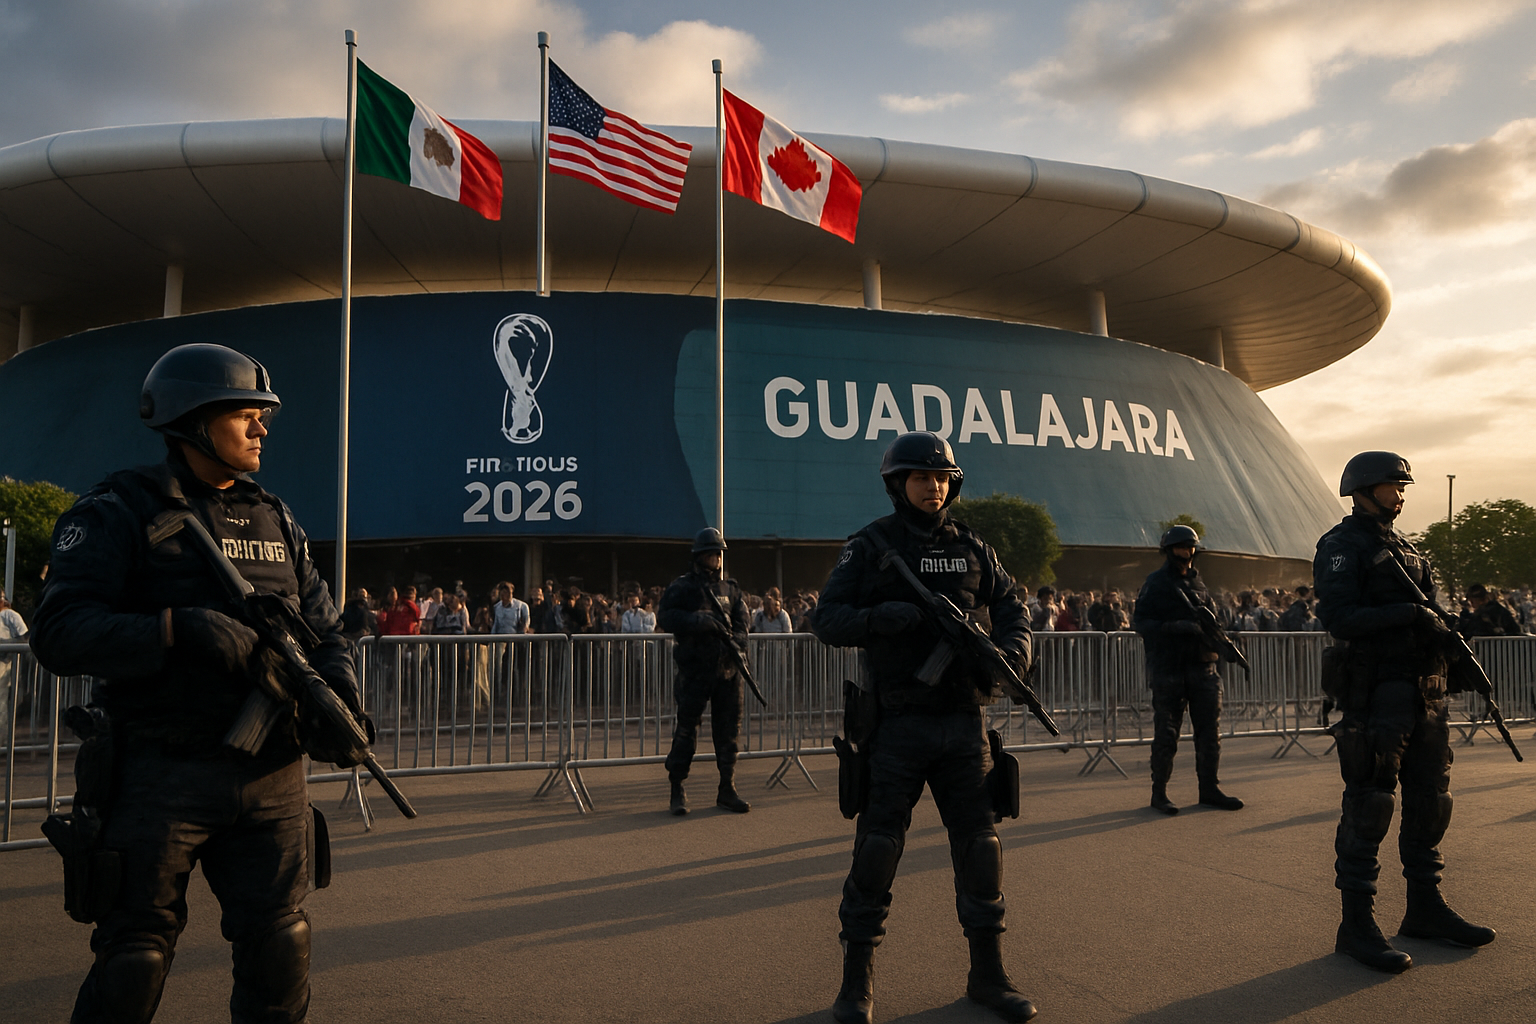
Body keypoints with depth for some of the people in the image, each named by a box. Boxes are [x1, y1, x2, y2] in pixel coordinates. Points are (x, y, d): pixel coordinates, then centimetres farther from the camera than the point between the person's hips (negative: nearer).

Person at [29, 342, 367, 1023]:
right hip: (162, 775, -5)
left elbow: (324, 629, 13)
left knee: (280, 949, 11)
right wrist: (183, 630, -28)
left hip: (271, 773, 5)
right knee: (134, 958, 7)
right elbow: (59, 633, -15)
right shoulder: (121, 511, -5)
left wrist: (340, 695, -7)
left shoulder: (277, 521, 12)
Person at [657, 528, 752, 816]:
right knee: (686, 727, -2)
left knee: (729, 728, 8)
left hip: (727, 669, 5)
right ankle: (677, 789, 8)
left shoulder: (731, 588, 14)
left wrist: (736, 641, -11)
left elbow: (741, 622, 10)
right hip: (695, 667, -5)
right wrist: (701, 621, -20)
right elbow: (666, 616, -11)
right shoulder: (682, 586, 0)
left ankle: (727, 789, 17)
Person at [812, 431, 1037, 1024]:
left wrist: (1014, 649, -10)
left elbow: (1011, 607, 12)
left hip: (964, 723, 4)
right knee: (877, 847, -1)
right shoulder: (871, 547, -1)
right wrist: (888, 617, -23)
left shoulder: (972, 549, 11)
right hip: (898, 724, -4)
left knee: (980, 844, 8)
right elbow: (827, 620, -6)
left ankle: (988, 975, 23)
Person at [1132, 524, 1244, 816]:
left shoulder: (1197, 581, 17)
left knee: (1209, 730, 8)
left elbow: (1210, 615, 25)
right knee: (1166, 733, -1)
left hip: (1202, 666, 6)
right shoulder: (1156, 583, -2)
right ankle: (1159, 792, 8)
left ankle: (1210, 789, 18)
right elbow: (1140, 622, -10)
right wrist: (1177, 627, -21)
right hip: (1168, 669, -6)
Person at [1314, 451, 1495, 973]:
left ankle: (1426, 908, 27)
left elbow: (1425, 612, 20)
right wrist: (1409, 612, -20)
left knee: (1430, 800, 14)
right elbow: (1339, 617, -18)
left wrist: (1447, 634, 2)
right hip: (1376, 693, -8)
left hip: (1424, 691, 9)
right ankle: (1357, 925, 1)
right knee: (1368, 807, -5)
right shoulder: (1341, 545, -6)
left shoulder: (1403, 548, 19)